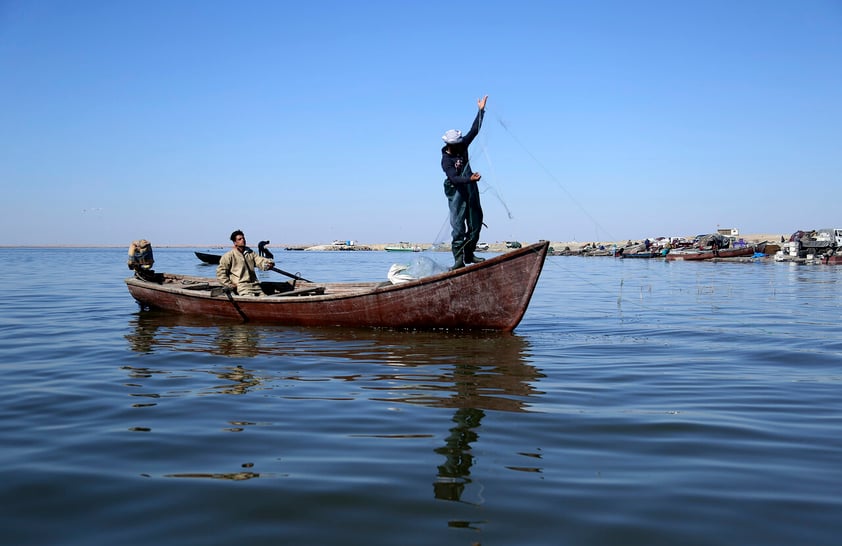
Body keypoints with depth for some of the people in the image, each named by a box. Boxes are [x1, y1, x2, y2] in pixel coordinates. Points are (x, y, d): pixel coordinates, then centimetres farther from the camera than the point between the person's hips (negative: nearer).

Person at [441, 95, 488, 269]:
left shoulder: (462, 146, 1)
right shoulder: (446, 160, -16)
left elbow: (474, 130, 5)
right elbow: (454, 178, -27)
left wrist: (481, 111, 2)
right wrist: (470, 178, -42)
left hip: (470, 189, 7)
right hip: (456, 192, -7)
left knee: (476, 221, 6)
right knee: (458, 225, -8)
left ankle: (469, 254, 14)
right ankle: (458, 259, -7)